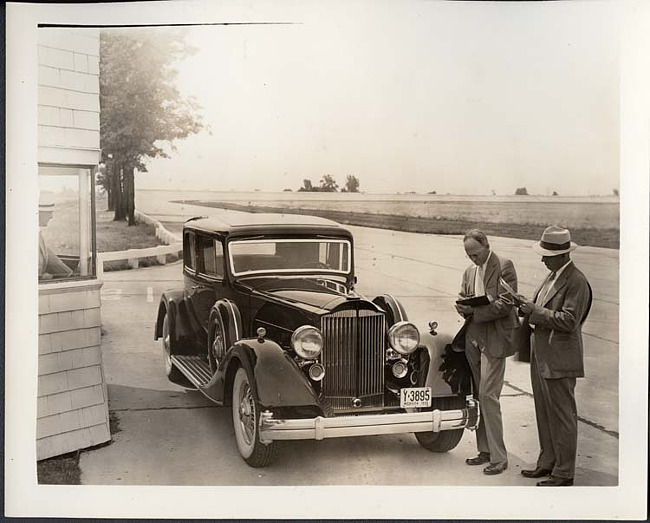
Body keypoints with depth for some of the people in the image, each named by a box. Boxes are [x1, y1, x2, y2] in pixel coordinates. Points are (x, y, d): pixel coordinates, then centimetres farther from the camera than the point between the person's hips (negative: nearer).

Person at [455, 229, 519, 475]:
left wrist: (475, 311, -16)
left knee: (488, 395, -11)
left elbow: (505, 304, -15)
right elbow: (462, 300, 19)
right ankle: (485, 450, 20)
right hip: (473, 338, 8)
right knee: (478, 396, 11)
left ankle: (498, 457, -4)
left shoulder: (504, 266, -7)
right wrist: (463, 307, -5)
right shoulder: (469, 272, 16)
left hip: (494, 339, -7)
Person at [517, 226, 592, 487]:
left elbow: (568, 321, -22)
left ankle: (564, 473, 9)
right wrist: (527, 307, -1)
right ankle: (547, 462, 29)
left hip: (559, 360, -9)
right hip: (541, 356, 9)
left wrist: (535, 311, -20)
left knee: (562, 415, 0)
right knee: (544, 413, 17)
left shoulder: (576, 282, -16)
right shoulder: (552, 277, 13)